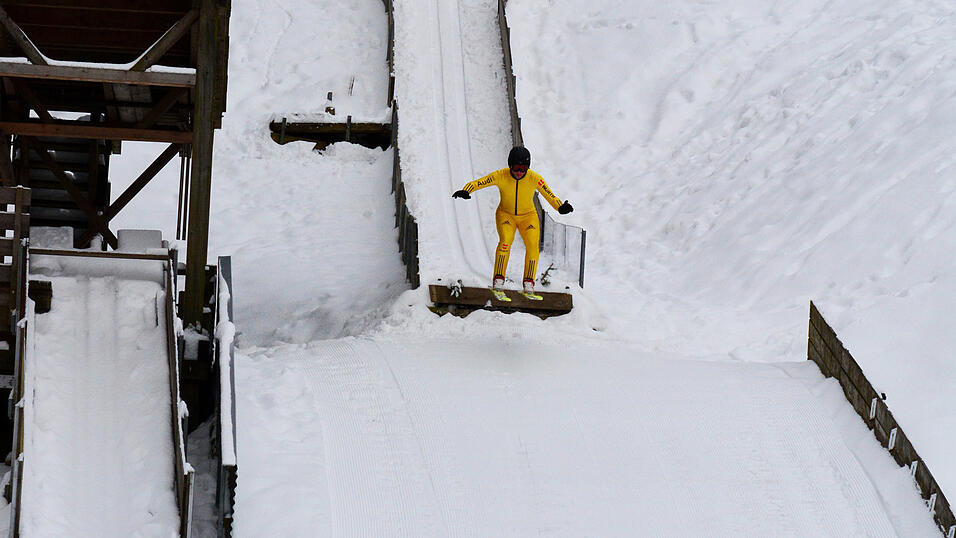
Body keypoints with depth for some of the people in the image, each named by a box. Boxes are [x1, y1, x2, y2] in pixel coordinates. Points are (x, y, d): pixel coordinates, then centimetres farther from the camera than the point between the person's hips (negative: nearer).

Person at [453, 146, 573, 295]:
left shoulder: (534, 178, -19)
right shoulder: (501, 176, -21)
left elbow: (550, 196, -16)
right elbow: (477, 183, -21)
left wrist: (561, 207, -35)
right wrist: (465, 191, -41)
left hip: (528, 216, 1)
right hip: (506, 214, -1)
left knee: (532, 243, -22)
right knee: (505, 239, -28)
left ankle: (528, 283, -15)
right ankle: (498, 281, -26)